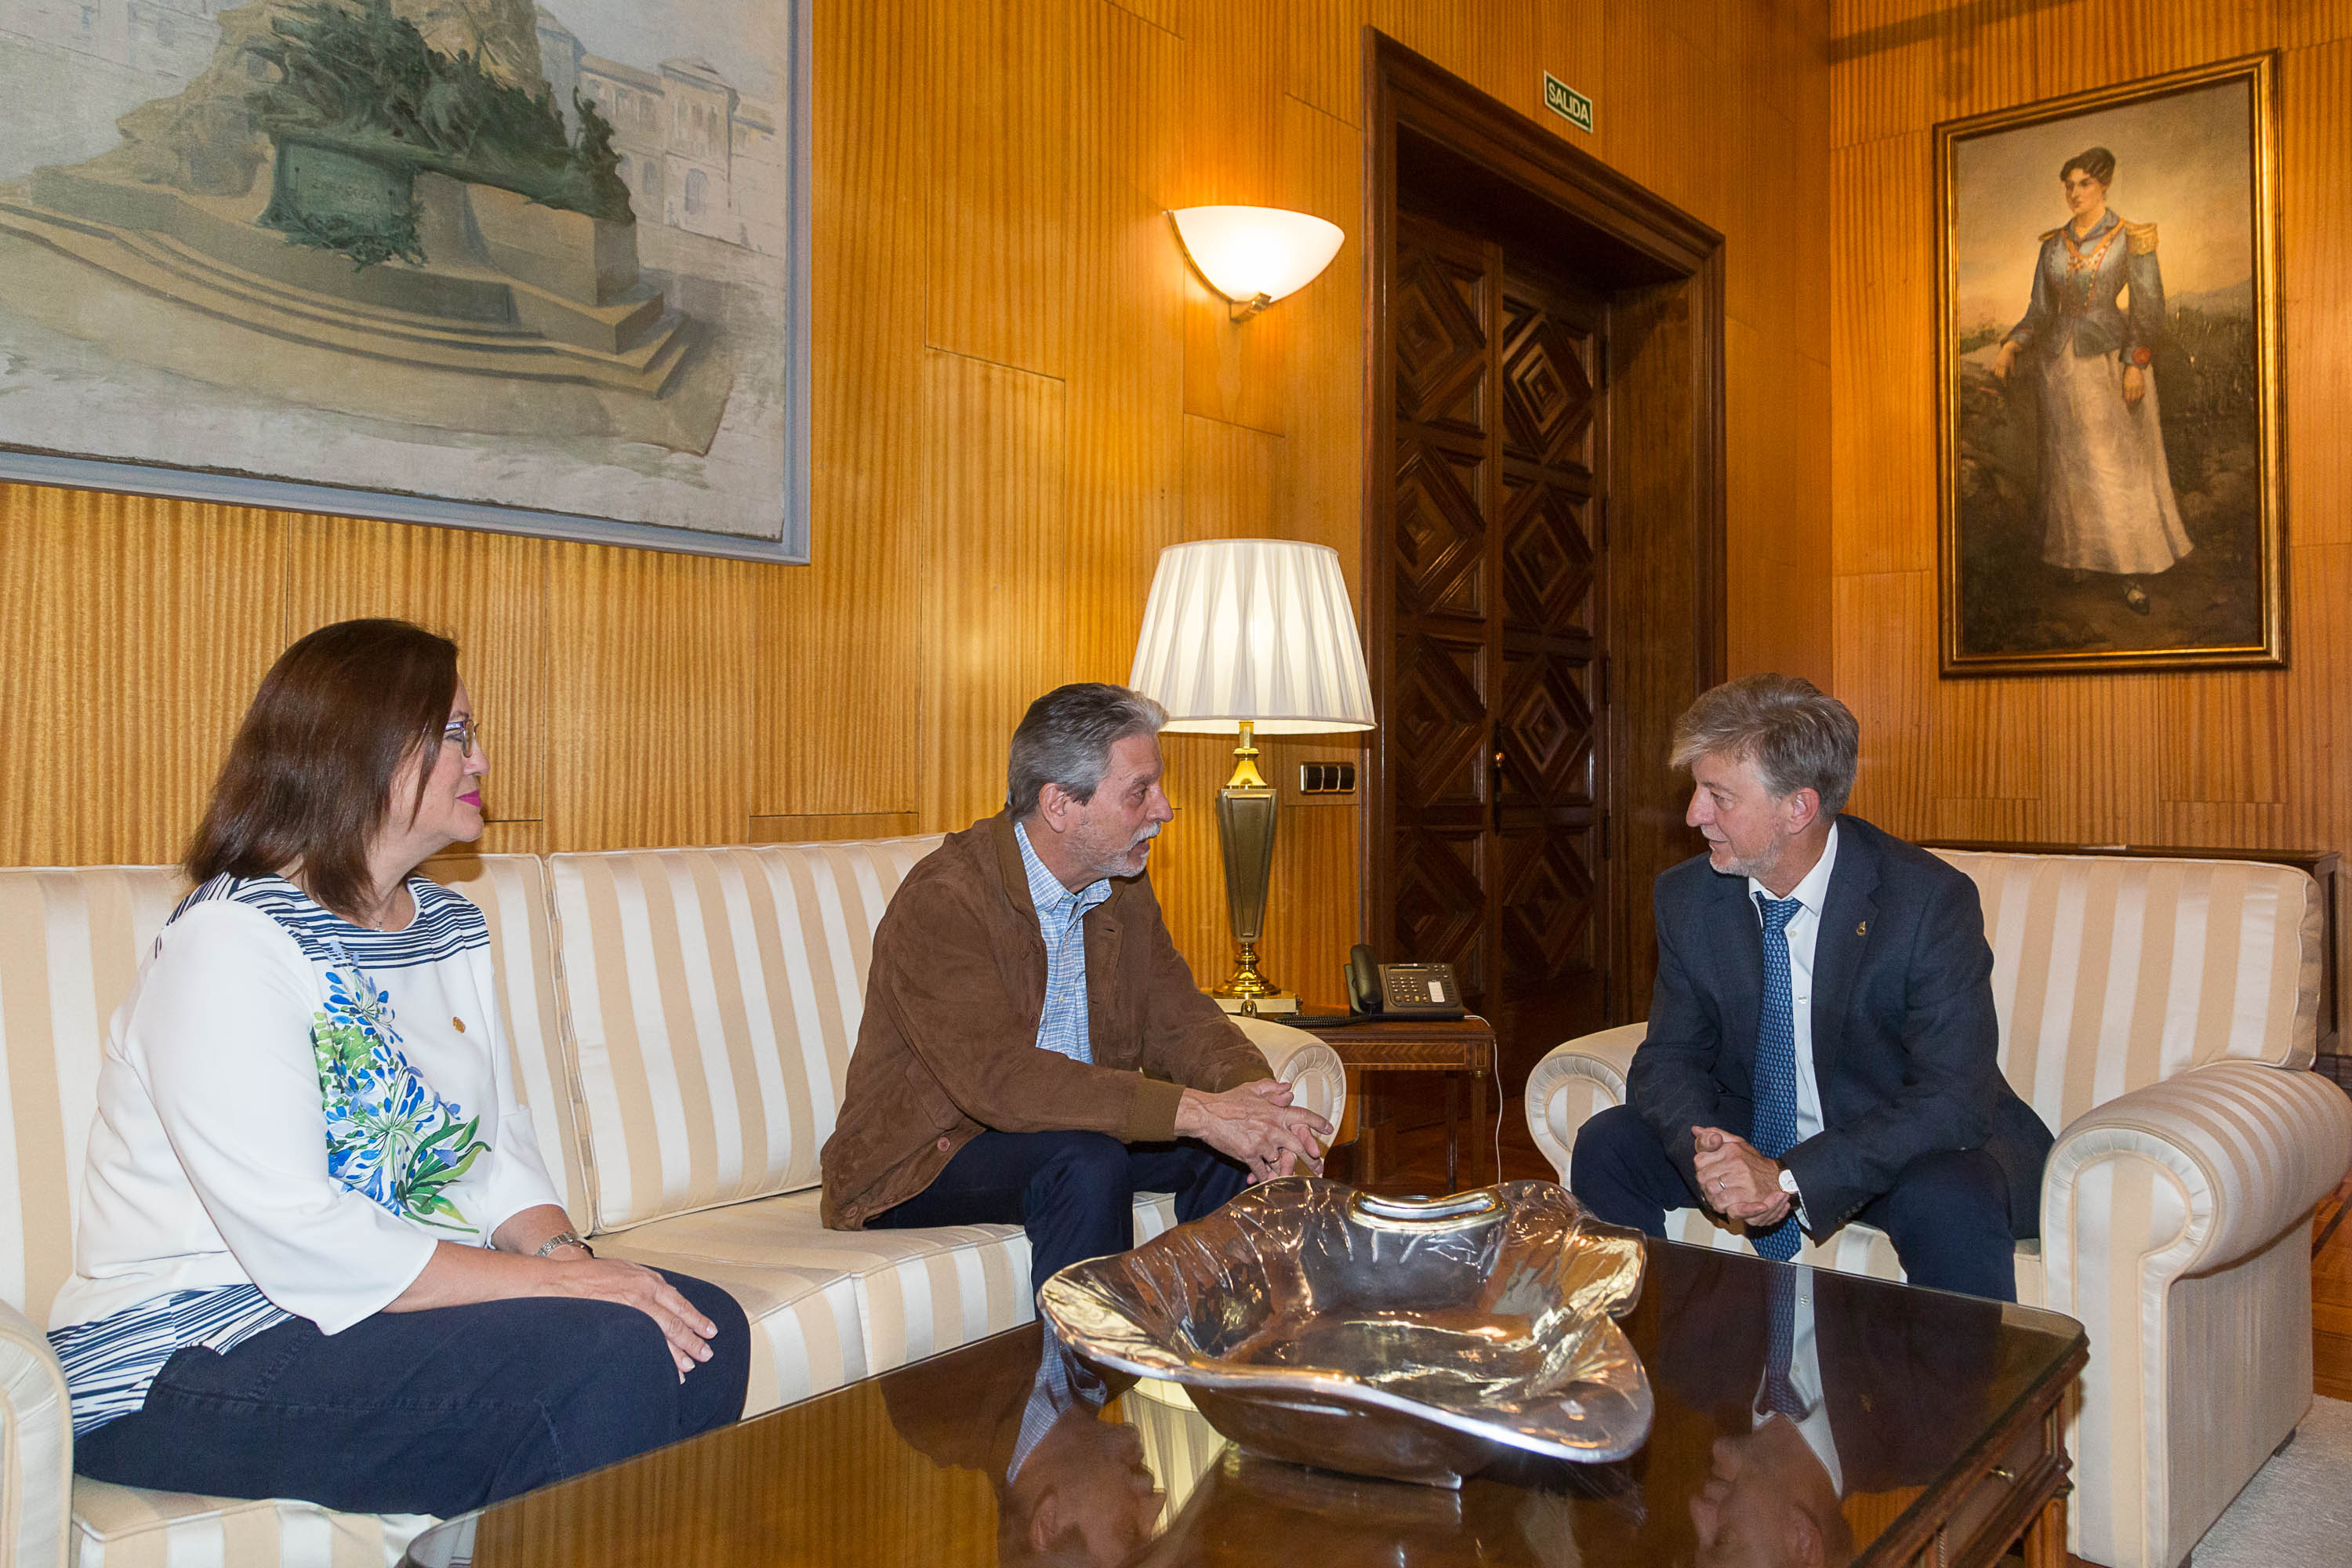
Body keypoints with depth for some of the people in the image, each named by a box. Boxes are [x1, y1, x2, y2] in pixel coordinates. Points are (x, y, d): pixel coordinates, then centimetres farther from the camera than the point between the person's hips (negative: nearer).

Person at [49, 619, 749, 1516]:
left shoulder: (450, 930, 11)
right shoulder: (229, 945, -16)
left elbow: (499, 1153, 9)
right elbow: (301, 1243, -24)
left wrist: (565, 1253, -12)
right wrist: (556, 1284, -24)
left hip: (404, 1290, 8)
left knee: (706, 1329, -12)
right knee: (606, 1356, -26)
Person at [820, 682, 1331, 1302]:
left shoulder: (1123, 887, 2)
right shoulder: (942, 900, -24)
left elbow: (1180, 1021, 0)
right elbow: (995, 1077, -34)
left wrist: (1253, 1094, -23)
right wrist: (1196, 1111, -38)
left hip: (1069, 1131, 7)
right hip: (922, 1161, -7)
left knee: (1234, 1144, -11)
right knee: (1085, 1159, -33)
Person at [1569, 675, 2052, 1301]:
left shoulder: (1932, 901, -20)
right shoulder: (1688, 897, -6)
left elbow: (1954, 1098, -25)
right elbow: (1668, 1059, -2)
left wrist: (1790, 1179, -34)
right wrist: (1708, 1150, -26)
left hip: (1913, 1150, -4)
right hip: (1755, 1138, 5)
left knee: (1943, 1198, -36)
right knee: (1606, 1145, -15)